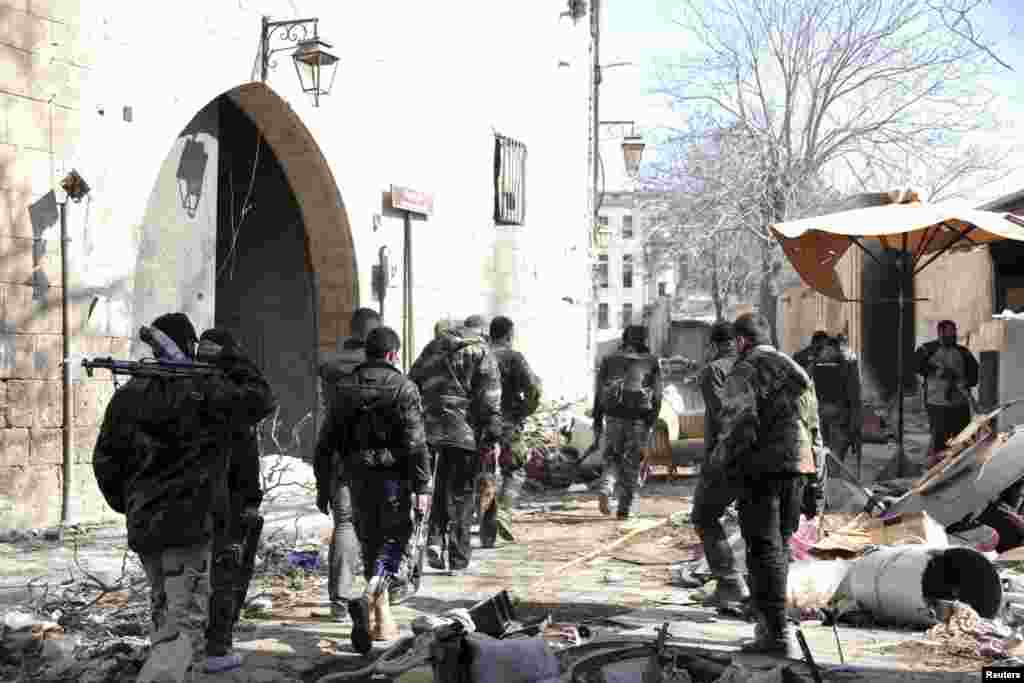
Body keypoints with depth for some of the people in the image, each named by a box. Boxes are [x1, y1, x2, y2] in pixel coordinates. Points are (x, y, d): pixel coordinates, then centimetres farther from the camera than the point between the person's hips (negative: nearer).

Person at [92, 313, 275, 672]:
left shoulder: (127, 396, 6)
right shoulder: (205, 389, -11)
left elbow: (105, 460, 9)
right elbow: (260, 399, -3)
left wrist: (125, 503, 21)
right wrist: (232, 359, 7)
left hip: (142, 524, 6)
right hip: (190, 521, -6)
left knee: (162, 610, 23)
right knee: (185, 617, -3)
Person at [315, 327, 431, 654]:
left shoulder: (345, 386, 7)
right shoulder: (403, 387, -8)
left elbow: (327, 440, 9)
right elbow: (416, 444, -13)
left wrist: (323, 482, 15)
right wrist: (422, 487, -11)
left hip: (358, 476, 5)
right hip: (393, 475, -5)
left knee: (370, 543, 15)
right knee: (394, 541, 3)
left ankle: (381, 622, 20)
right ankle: (367, 598, -22)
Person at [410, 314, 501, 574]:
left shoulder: (433, 348, 16)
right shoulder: (481, 352, 0)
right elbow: (490, 399, -8)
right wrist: (493, 437, -7)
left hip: (432, 428, 4)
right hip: (465, 430, -3)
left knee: (443, 488, 17)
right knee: (460, 494, 3)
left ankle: (436, 540, -2)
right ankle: (458, 557, 6)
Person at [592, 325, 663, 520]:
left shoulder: (609, 360, 8)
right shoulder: (651, 363, 4)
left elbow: (599, 393, 5)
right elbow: (657, 395, -2)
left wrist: (597, 423, 7)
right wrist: (652, 424, -1)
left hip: (614, 417, 1)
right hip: (639, 419, -1)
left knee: (612, 458, 16)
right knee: (632, 464, 8)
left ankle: (605, 490, -11)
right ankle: (624, 509, 7)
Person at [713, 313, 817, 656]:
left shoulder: (744, 372, -8)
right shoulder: (795, 369, 16)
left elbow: (739, 424, -17)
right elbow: (813, 418, 16)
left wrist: (722, 457, -3)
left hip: (761, 469, -7)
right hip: (798, 465, 7)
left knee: (764, 550, -3)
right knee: (780, 545, 17)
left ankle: (776, 633, -6)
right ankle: (768, 621, 26)